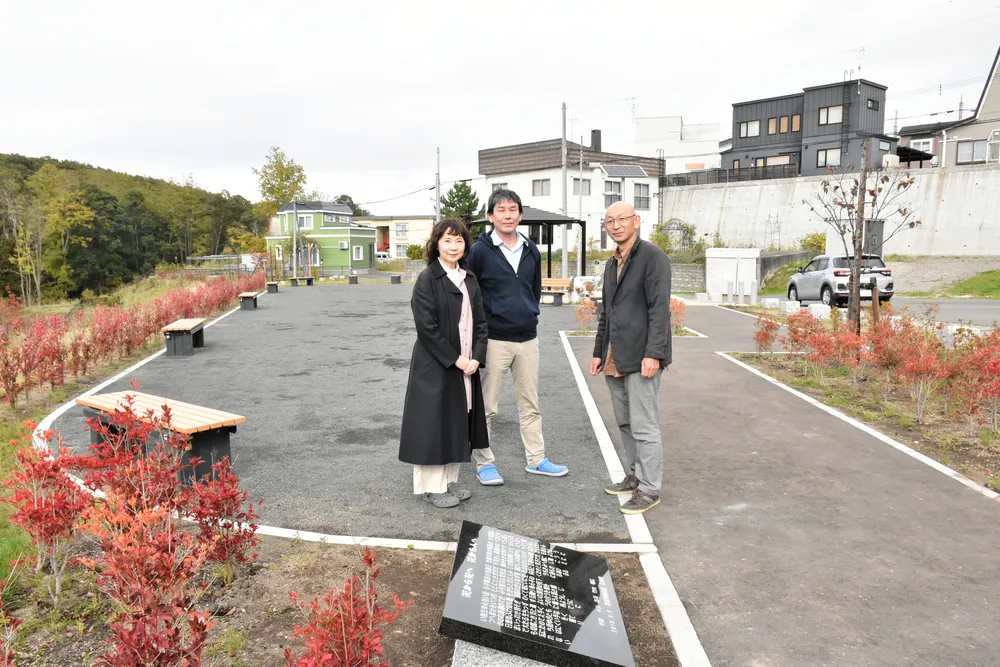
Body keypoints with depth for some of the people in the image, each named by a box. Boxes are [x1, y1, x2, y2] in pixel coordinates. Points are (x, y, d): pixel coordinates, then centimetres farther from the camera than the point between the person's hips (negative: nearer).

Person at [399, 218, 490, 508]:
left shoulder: (469, 279, 9)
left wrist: (476, 357, -5)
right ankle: (432, 486, 12)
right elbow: (426, 326, -15)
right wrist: (454, 359, -15)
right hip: (435, 366, -6)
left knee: (458, 423, 12)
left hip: (466, 366, 7)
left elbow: (481, 321, 8)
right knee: (435, 422, 0)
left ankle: (450, 480, 25)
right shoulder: (427, 279, -10)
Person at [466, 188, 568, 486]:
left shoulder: (531, 250, 8)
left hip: (528, 338, 5)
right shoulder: (480, 251, -7)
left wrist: (530, 316, 13)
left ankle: (536, 459, 24)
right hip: (494, 339, -5)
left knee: (530, 404, 13)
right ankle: (484, 463, 16)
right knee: (486, 406, 3)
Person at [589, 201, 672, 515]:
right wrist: (598, 352, 19)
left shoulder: (652, 257, -7)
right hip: (614, 360, 8)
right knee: (625, 423, 14)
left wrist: (653, 354, -21)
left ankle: (649, 489, 5)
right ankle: (636, 477, 26)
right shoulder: (612, 264, 19)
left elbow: (660, 309, -15)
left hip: (640, 359, -8)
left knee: (644, 426, -4)